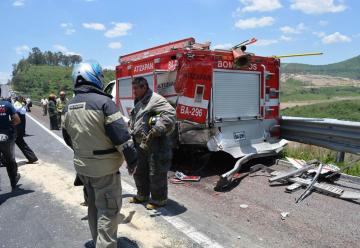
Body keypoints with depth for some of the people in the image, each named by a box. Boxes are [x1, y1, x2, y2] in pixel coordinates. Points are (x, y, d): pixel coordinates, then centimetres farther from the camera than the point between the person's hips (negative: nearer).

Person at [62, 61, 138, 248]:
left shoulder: (69, 106, 6)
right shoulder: (103, 102, -18)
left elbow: (68, 137, 16)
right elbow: (121, 136, -19)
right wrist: (132, 161, -9)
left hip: (82, 166, 8)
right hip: (104, 168, -8)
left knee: (93, 206, 23)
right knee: (108, 210, 4)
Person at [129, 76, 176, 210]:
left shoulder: (155, 99, -14)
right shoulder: (138, 103, 17)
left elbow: (170, 113, -28)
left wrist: (157, 129, -32)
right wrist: (132, 133, 23)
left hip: (155, 145, -10)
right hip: (141, 145, 10)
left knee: (156, 174, 2)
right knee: (139, 171, 20)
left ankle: (158, 200, 20)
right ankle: (142, 195, 40)